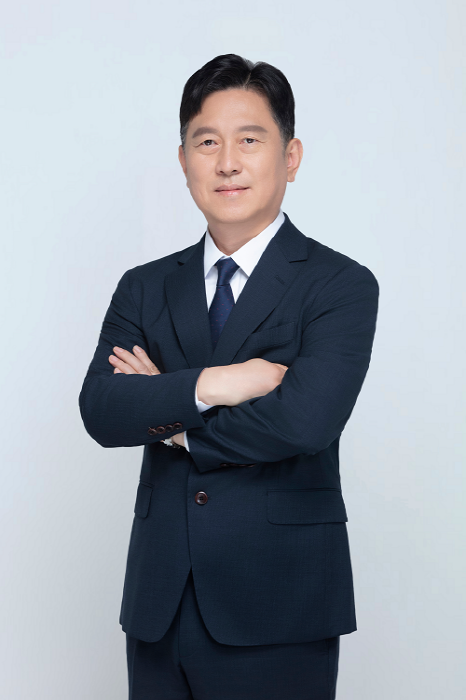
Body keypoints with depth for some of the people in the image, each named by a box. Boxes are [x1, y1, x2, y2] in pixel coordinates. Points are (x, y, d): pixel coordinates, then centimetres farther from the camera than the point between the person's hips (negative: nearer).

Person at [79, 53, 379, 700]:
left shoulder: (342, 285, -4)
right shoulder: (143, 289, 10)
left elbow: (305, 420, -20)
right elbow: (100, 410, -5)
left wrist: (166, 417, -8)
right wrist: (206, 385, -20)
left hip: (277, 613, -3)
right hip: (159, 605, 4)